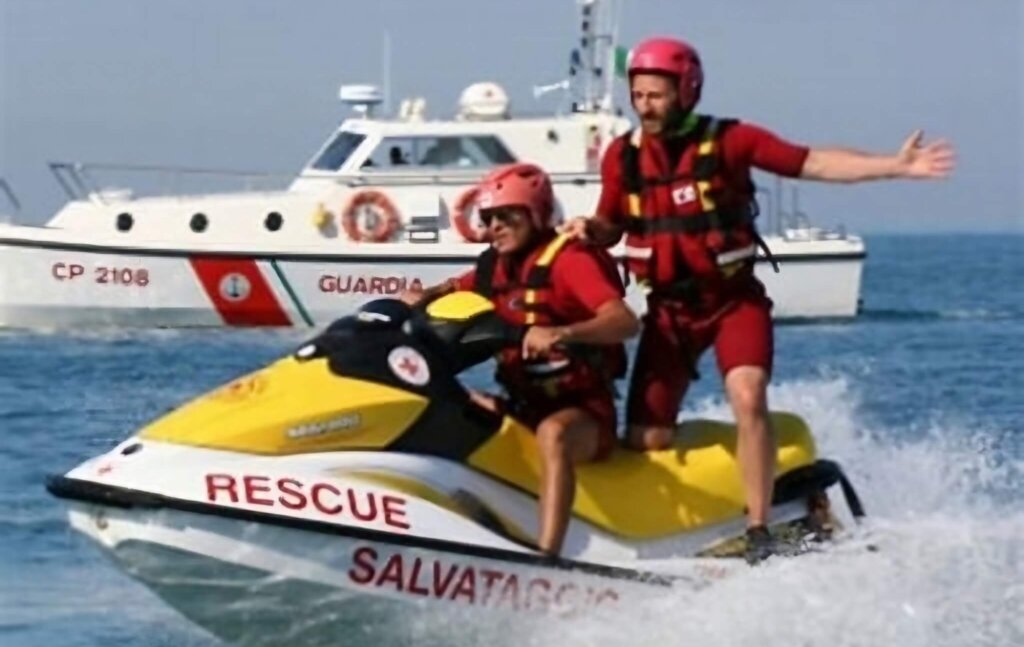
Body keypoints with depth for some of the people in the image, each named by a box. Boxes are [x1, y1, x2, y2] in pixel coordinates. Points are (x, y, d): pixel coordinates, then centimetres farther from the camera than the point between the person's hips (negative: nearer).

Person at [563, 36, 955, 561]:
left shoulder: (728, 140, -9)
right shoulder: (622, 156, 0)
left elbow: (812, 163, -12)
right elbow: (613, 225, 13)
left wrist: (896, 165, -21)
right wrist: (589, 230, -12)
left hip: (735, 300, -3)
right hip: (669, 307, 3)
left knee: (748, 399, -27)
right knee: (646, 440, -4)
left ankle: (758, 532, -20)